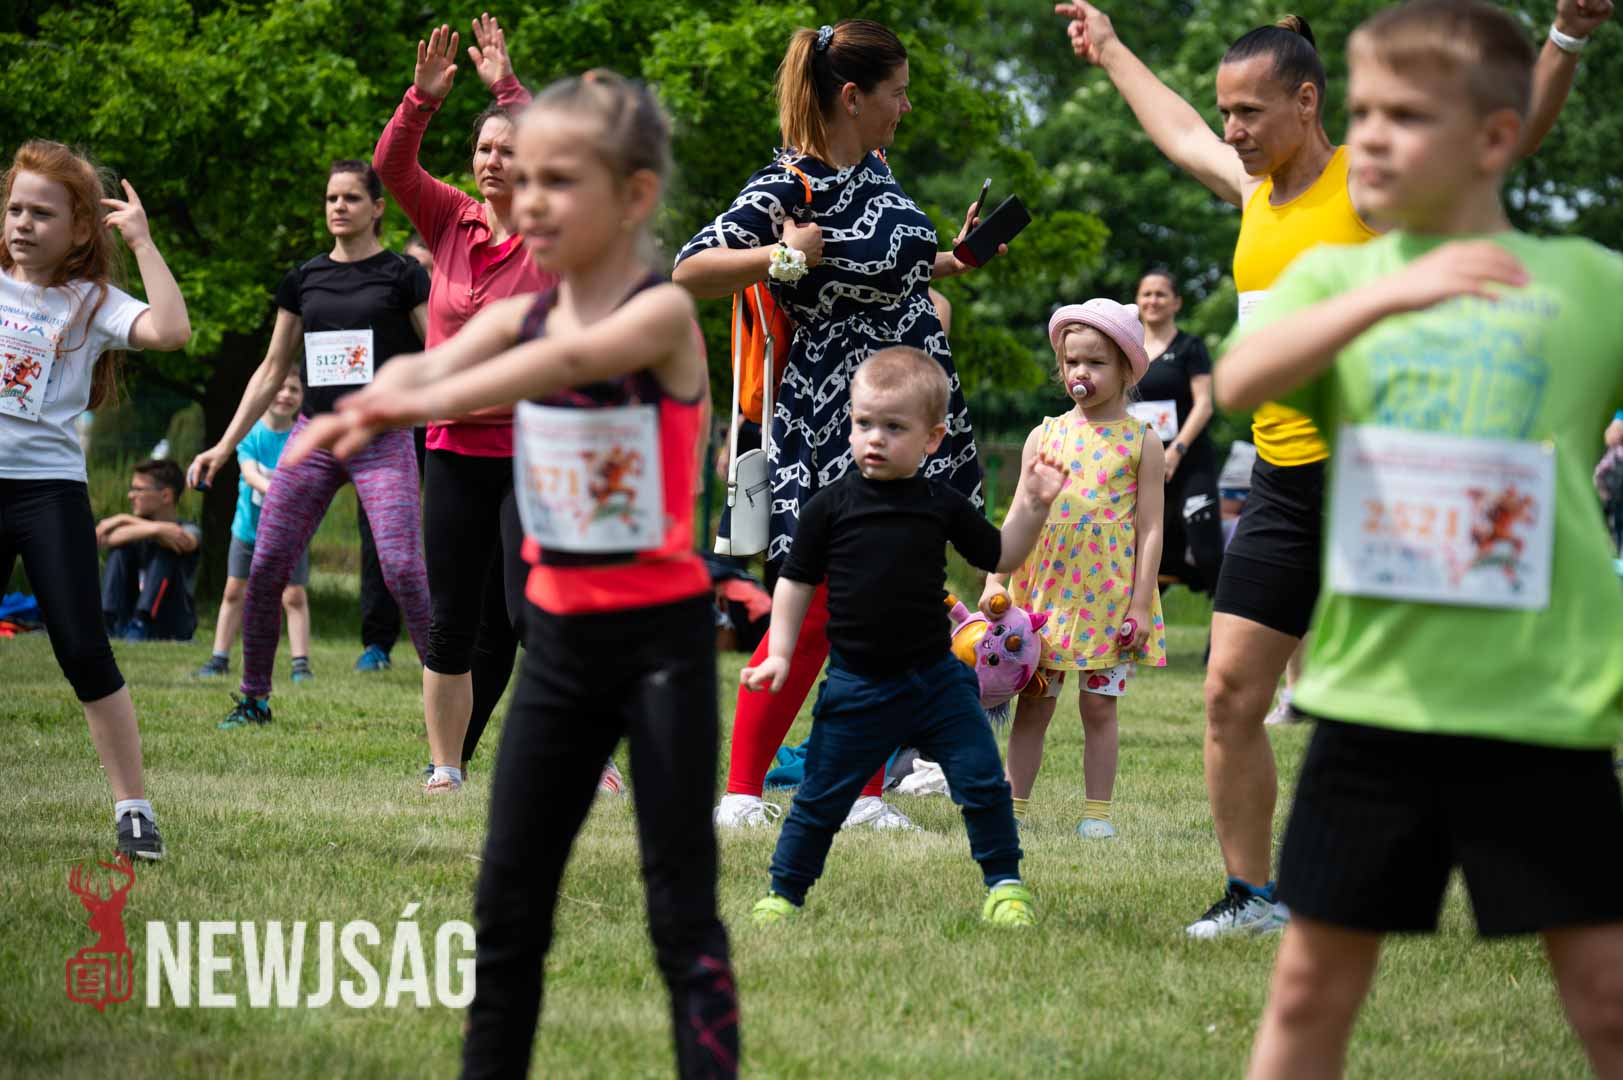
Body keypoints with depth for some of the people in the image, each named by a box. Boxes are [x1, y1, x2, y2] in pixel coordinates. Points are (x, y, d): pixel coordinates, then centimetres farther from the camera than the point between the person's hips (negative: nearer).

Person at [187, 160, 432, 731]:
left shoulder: (402, 276, 1)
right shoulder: (304, 279, 12)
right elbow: (272, 371, 18)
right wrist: (226, 445, 13)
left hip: (383, 441, -4)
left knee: (403, 571, -16)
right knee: (265, 570, -1)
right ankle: (254, 698, 13)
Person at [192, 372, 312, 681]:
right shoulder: (249, 432, -10)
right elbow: (250, 472, -23)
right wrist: (272, 489, -43)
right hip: (249, 527, 1)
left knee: (294, 595, -7)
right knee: (234, 591, 9)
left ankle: (301, 663, -2)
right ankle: (219, 659, 20)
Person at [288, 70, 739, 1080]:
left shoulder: (662, 312, -13)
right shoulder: (518, 316, 3)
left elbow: (572, 359, -34)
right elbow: (432, 365, -17)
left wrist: (429, 401, -49)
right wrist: (364, 409, -41)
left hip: (661, 635, -6)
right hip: (558, 634, 6)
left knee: (681, 904, -2)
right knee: (509, 898, 9)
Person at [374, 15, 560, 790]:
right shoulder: (452, 223, 6)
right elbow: (392, 167, -4)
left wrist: (510, 89, -21)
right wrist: (423, 97, -19)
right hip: (457, 449, 4)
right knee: (452, 623, 7)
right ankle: (445, 765, 18)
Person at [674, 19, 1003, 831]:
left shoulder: (877, 172, 11)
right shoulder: (785, 187, -14)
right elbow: (689, 275, -22)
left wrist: (951, 262, 20)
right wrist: (783, 257, -29)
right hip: (833, 428, -8)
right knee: (814, 617, -7)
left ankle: (865, 794, 14)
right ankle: (741, 793, 2)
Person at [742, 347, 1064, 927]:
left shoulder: (942, 503, 0)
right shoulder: (830, 506, -4)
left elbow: (999, 556, 11)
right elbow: (796, 581, 3)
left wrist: (1031, 504, -2)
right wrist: (779, 653, -2)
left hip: (936, 678, 1)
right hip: (857, 685, -1)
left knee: (983, 782, -1)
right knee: (821, 798, 6)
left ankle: (1005, 884, 15)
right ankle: (783, 893, 20)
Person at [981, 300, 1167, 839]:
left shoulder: (1140, 441, 0)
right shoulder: (1045, 436, 7)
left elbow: (1150, 529, -2)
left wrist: (1141, 604, -8)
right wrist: (995, 580, -5)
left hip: (1109, 594, -2)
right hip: (1046, 589, 2)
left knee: (1099, 707, 3)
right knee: (1032, 704, 5)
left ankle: (1097, 812, 10)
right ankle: (1014, 806, 11)